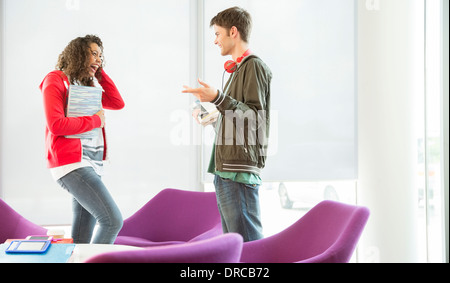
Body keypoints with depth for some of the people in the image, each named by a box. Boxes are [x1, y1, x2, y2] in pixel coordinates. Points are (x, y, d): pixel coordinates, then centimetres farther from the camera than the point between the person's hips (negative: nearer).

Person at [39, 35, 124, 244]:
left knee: (81, 240, 7)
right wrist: (95, 121, -6)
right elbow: (55, 125, -14)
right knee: (112, 220, -19)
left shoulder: (88, 85, 22)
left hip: (92, 163, 9)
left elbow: (117, 103, 14)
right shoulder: (56, 80, -2)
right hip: (71, 162, -9)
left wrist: (99, 72, 14)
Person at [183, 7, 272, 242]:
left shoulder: (254, 66, -5)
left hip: (240, 170, -10)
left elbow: (254, 117, -15)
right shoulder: (237, 69, 23)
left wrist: (217, 98, -19)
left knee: (248, 242, -11)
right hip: (226, 171, 10)